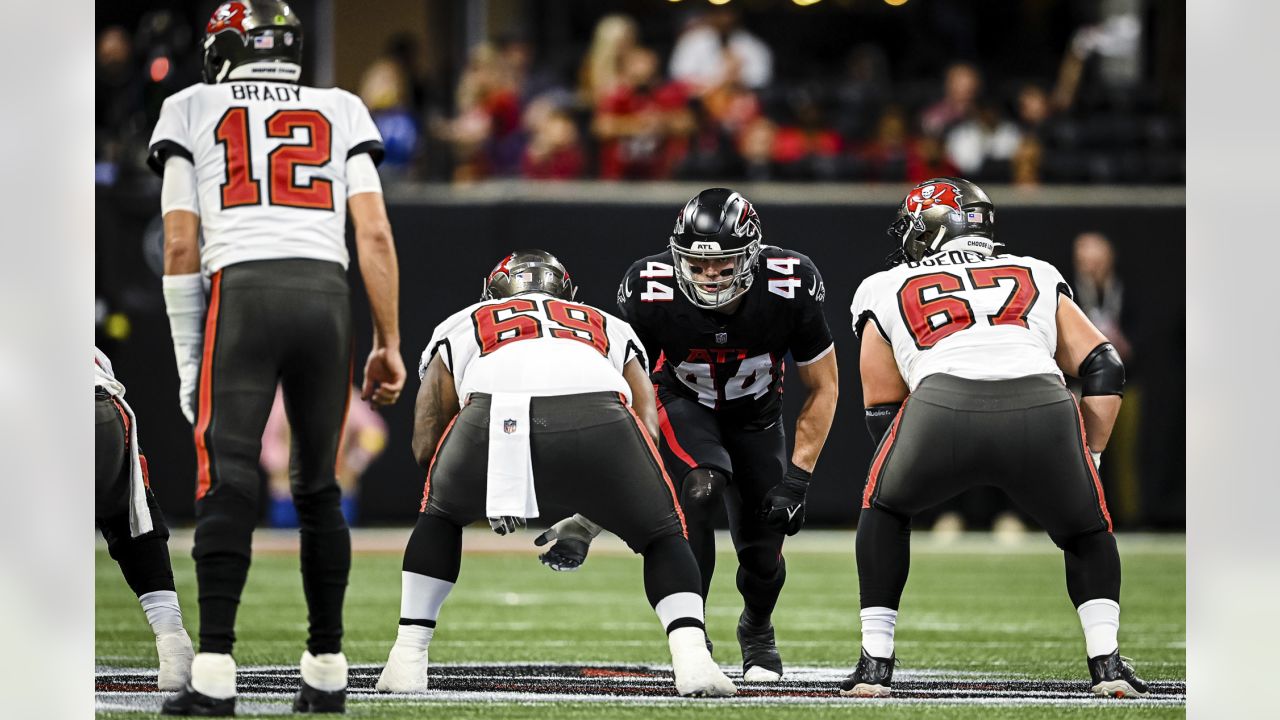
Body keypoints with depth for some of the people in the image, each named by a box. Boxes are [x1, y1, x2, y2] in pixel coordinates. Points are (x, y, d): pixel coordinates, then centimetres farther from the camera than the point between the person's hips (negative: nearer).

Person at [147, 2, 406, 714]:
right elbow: (376, 237, 10)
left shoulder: (193, 111, 16)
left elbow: (181, 247, 9)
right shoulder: (341, 112, 21)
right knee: (320, 488, 13)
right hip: (326, 295, 2)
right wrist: (389, 344, 14)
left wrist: (188, 360, 13)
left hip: (240, 289, -2)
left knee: (227, 483, -8)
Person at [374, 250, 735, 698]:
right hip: (597, 411, 0)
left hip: (495, 413, 0)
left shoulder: (459, 329, 39)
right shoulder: (611, 330, 41)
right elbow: (646, 434, 27)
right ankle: (692, 657, 2)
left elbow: (425, 448, 29)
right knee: (662, 535, 24)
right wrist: (587, 526, 35)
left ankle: (407, 660, 23)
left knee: (440, 514, 32)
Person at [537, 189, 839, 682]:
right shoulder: (650, 295, -32)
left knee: (763, 556, 0)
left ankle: (757, 630, 36)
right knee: (701, 489, -32)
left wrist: (797, 477, -21)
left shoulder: (790, 290, -31)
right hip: (684, 405, -1)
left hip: (757, 415, 1)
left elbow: (822, 388, -15)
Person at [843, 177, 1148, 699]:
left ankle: (875, 662, 25)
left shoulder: (886, 291, 32)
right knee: (1086, 532, 30)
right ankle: (1107, 661, 14)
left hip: (945, 400, -1)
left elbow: (884, 416, 34)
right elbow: (1104, 370, 26)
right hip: (1043, 404, 1)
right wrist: (1089, 458, 33)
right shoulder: (1038, 277, 35)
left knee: (884, 508, 31)